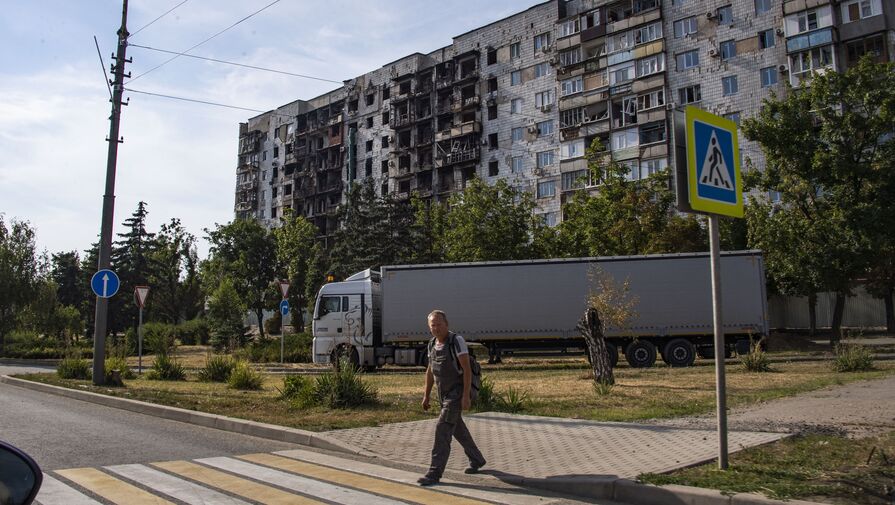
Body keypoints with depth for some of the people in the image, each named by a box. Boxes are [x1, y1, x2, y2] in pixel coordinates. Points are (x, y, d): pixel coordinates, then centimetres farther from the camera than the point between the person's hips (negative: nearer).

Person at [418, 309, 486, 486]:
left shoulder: (457, 341, -18)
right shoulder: (433, 344, 5)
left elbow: (467, 369, -21)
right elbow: (430, 371, 14)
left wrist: (466, 396, -25)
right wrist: (426, 396, 14)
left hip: (457, 393, -8)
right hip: (444, 393, 8)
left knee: (442, 429, -15)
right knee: (458, 429, 18)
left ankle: (434, 473, -13)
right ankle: (476, 460, 38)